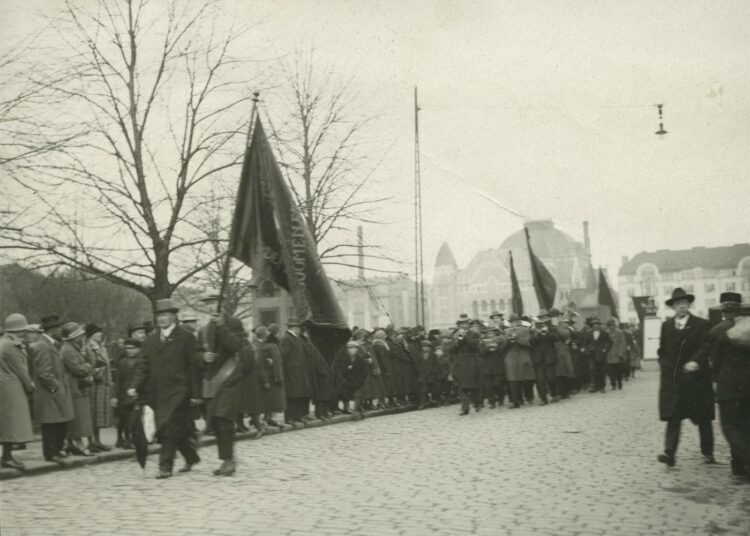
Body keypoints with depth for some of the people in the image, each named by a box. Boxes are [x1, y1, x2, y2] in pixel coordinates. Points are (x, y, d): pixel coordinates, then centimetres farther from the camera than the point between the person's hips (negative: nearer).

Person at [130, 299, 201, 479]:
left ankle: (165, 466, -3)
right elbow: (145, 365, 11)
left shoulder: (185, 337, -3)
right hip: (158, 392, 5)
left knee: (170, 428, -9)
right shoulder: (151, 338, 11)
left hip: (177, 391, -5)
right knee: (179, 429, 11)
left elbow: (193, 367, -4)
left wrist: (195, 394, -7)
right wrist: (136, 386, -3)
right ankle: (191, 457, 29)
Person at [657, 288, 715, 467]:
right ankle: (669, 453, -13)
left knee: (703, 419, 9)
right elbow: (662, 350, 16)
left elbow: (706, 347, -14)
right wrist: (665, 367, 4)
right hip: (672, 380, 2)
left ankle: (707, 453, 21)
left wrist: (695, 361, -29)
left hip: (696, 379, -2)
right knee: (673, 417, -7)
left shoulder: (702, 324, -3)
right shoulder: (666, 326, 9)